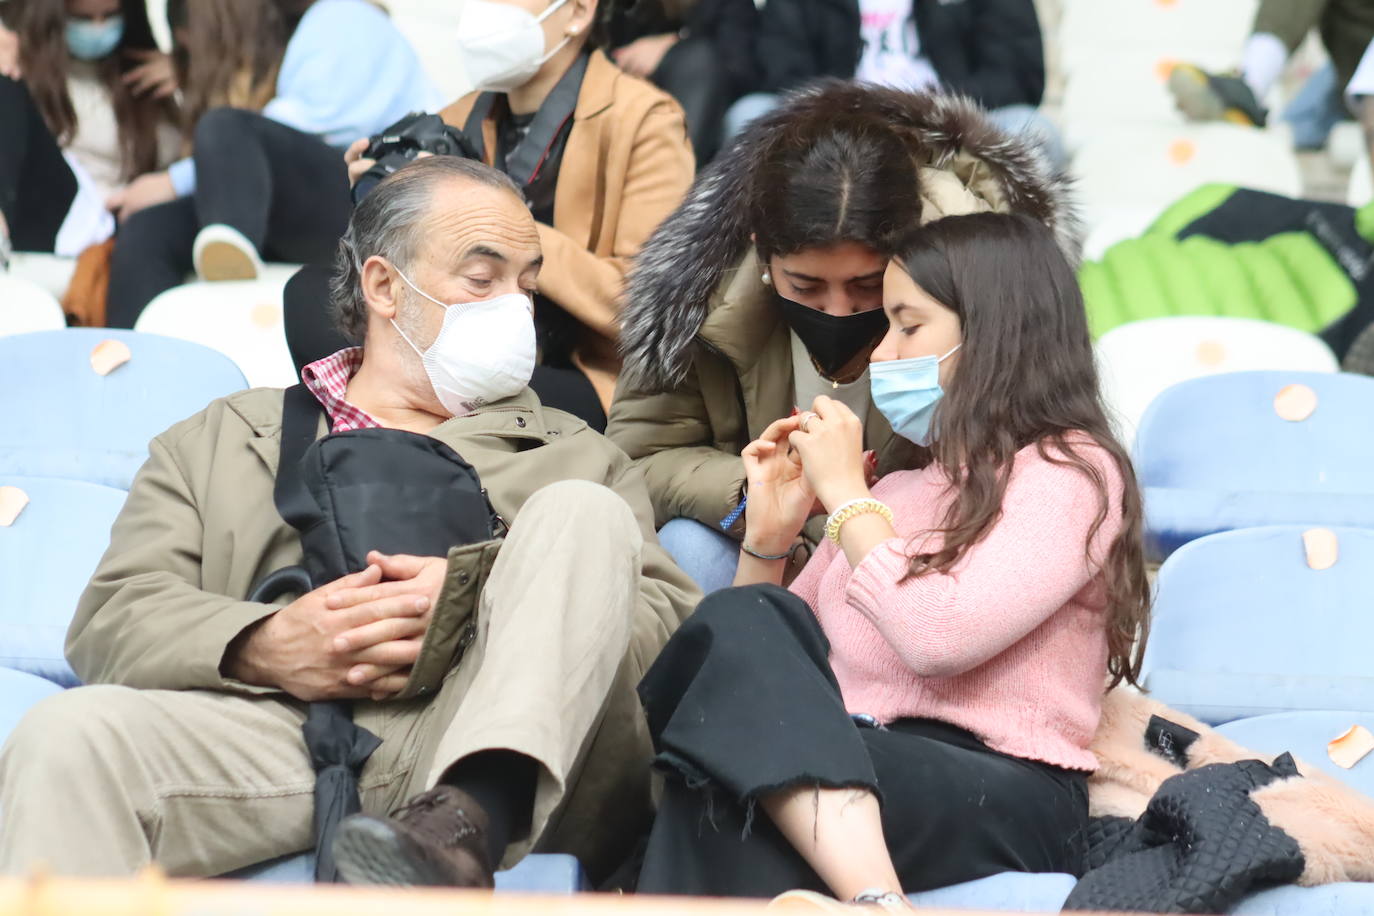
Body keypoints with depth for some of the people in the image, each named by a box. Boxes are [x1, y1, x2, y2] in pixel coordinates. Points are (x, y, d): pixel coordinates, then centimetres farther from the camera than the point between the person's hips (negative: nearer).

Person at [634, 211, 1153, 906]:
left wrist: (845, 495, -2)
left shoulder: (1072, 470, 4)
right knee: (740, 623, -28)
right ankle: (876, 899, -48)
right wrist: (768, 535, 11)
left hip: (1003, 796, -7)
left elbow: (940, 637, -16)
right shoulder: (896, 488, 28)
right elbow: (774, 658, 26)